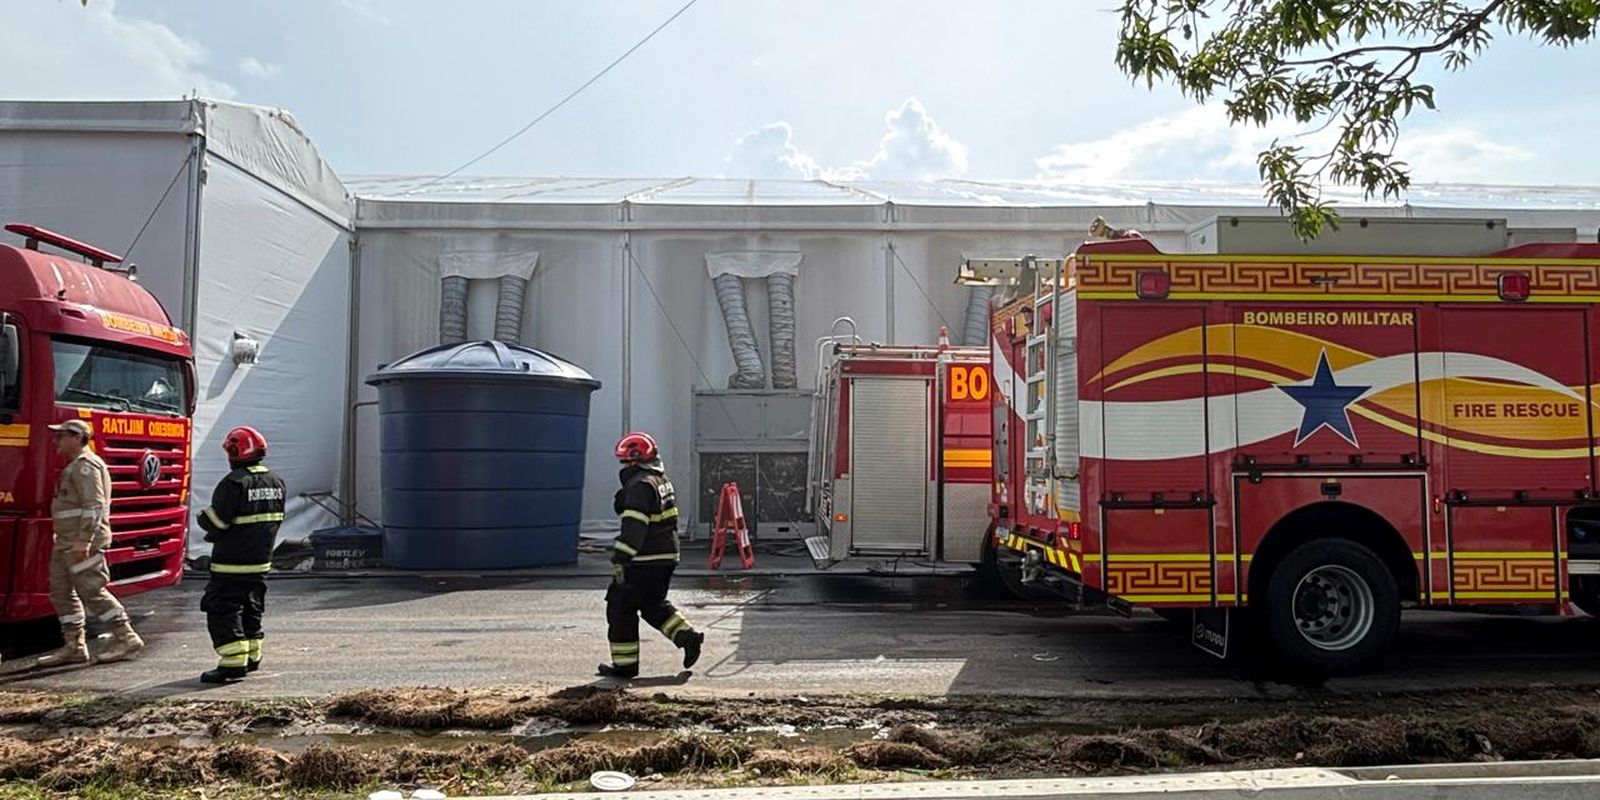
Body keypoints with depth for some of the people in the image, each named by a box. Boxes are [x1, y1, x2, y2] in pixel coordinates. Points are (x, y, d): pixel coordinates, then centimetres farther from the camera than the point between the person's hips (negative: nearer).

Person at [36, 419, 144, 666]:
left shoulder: (86, 466, -13)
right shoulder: (75, 466, 20)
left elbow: (94, 506, -22)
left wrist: (83, 541, -26)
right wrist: (67, 542, 21)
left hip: (84, 542, -10)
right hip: (66, 543, 10)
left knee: (92, 591, -9)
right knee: (61, 592, 9)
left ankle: (126, 637, -3)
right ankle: (74, 646, 13)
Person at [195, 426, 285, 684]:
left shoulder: (234, 483, -18)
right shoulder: (276, 482, 7)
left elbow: (216, 522, -18)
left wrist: (201, 518, 3)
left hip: (231, 562, -8)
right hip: (261, 560, 8)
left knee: (223, 610, -2)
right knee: (251, 609, 20)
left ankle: (234, 663, -8)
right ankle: (252, 657, 29)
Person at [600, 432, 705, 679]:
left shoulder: (640, 485, -17)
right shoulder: (662, 479, 14)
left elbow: (634, 527, -24)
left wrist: (619, 559, -23)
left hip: (645, 560, -9)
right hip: (667, 556, 10)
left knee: (620, 607, 3)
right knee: (654, 604, 23)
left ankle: (625, 664, 8)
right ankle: (687, 636, 9)